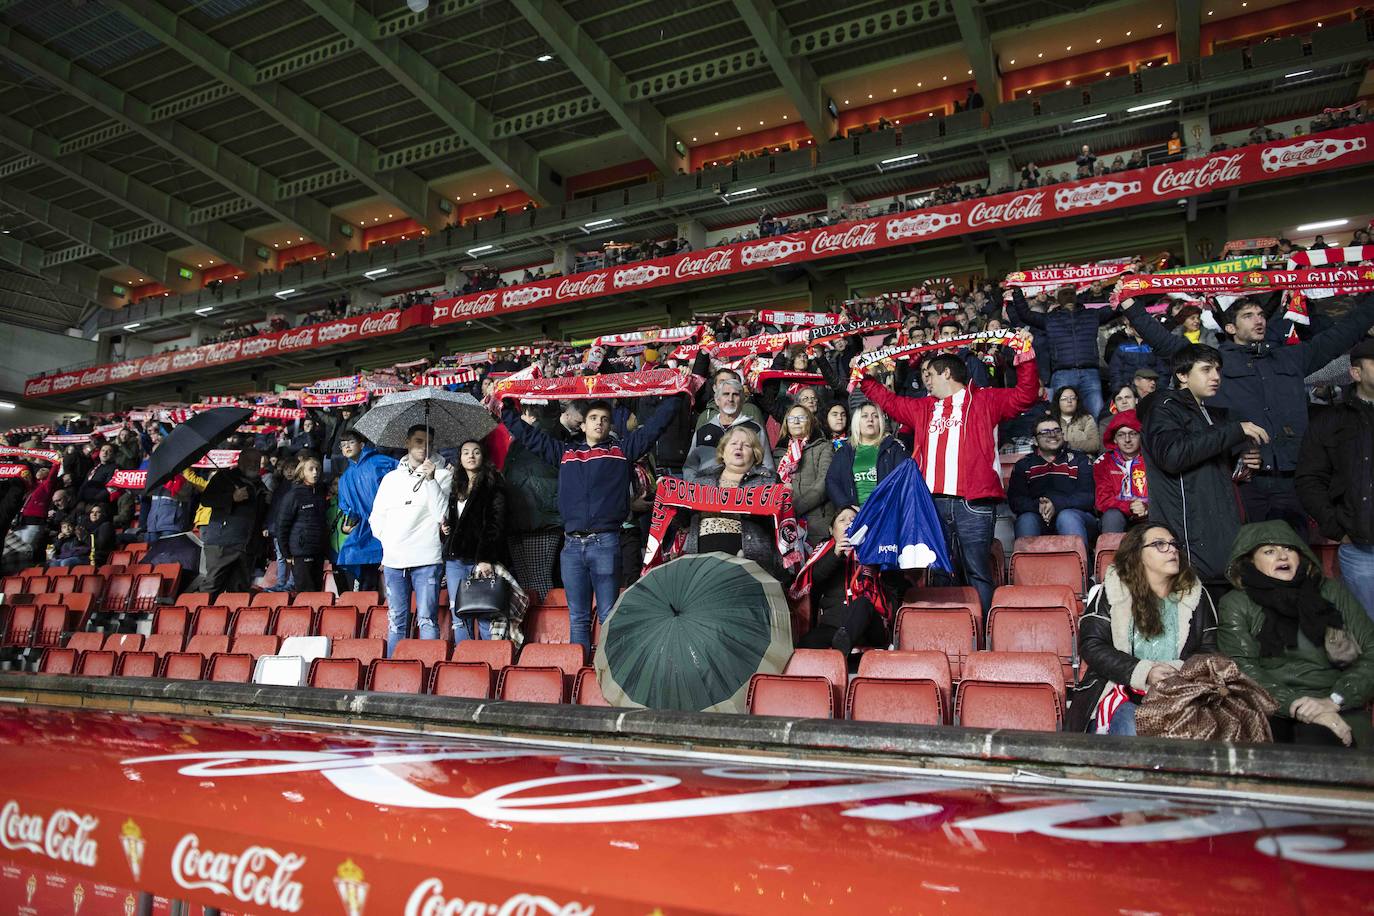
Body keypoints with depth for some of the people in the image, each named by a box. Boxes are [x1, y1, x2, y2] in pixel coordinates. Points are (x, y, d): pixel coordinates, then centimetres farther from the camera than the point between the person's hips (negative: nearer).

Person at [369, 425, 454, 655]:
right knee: (396, 622, 9)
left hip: (427, 560, -3)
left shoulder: (441, 474, 5)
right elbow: (376, 518, 20)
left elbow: (441, 513, -9)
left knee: (427, 620, -5)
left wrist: (430, 479, -14)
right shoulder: (391, 478, 16)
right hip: (393, 559, 4)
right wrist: (389, 541, 8)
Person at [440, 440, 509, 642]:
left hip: (481, 559, -6)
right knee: (459, 619, 5)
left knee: (485, 618, -8)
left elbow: (496, 524, -9)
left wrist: (486, 559, -18)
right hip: (455, 559, 6)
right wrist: (445, 527, 8)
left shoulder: (492, 485, 0)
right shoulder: (456, 487, 20)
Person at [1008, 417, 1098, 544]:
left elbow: (1088, 496, -1)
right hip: (1037, 518, 1)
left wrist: (1056, 505, -18)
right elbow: (1014, 500, 2)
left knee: (1067, 517, -33)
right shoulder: (1023, 466, 16)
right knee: (1026, 520, -30)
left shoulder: (1080, 460, 14)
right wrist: (1038, 506, -19)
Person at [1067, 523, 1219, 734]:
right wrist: (1143, 672, -14)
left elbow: (1209, 650, 11)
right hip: (1121, 690, -3)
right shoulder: (1112, 592, 5)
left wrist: (1180, 670, -11)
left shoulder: (1195, 595, 16)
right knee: (1128, 723, -34)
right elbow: (1091, 645, -3)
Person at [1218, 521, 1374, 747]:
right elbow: (1242, 669, -3)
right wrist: (1296, 706, -16)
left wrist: (1333, 701, -10)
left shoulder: (1331, 592, 16)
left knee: (1318, 739, -33)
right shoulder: (1236, 604, 9)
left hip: (1333, 709, 1)